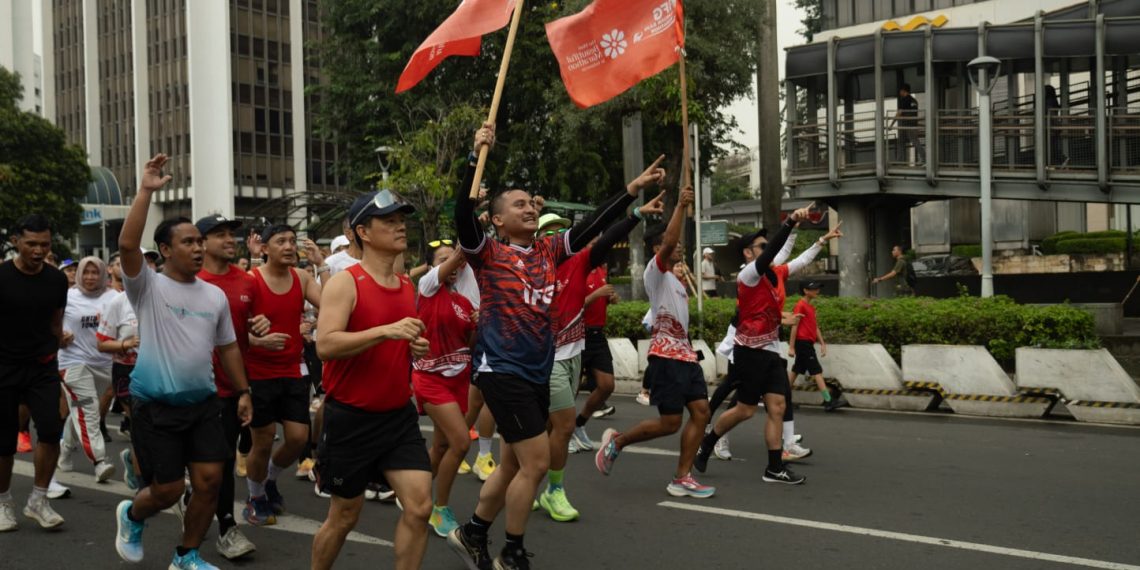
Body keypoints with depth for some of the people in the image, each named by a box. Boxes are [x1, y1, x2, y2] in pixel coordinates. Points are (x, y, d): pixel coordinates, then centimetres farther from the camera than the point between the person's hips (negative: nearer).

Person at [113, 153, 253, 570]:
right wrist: (146, 191, -26)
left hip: (203, 403, 5)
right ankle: (131, 516, 36)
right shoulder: (149, 287, -7)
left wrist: (243, 391, 11)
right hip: (156, 406, -4)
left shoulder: (215, 295, 8)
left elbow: (227, 346, 16)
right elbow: (127, 244, -24)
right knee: (167, 490, 0)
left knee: (209, 481, 1)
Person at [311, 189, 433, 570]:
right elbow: (324, 345, -24)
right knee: (344, 517, 8)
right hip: (351, 418, -5)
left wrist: (417, 348, 1)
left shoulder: (408, 287, 8)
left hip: (399, 415, 6)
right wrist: (385, 331, -32)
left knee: (419, 506, -3)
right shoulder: (344, 283, -13)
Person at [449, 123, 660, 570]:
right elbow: (463, 215, -23)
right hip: (503, 372, -7)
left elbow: (593, 225, 4)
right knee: (536, 463, -6)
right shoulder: (488, 255, -7)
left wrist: (634, 188, -4)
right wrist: (476, 156, -31)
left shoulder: (548, 251, 8)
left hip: (537, 374, 7)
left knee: (513, 465, 15)